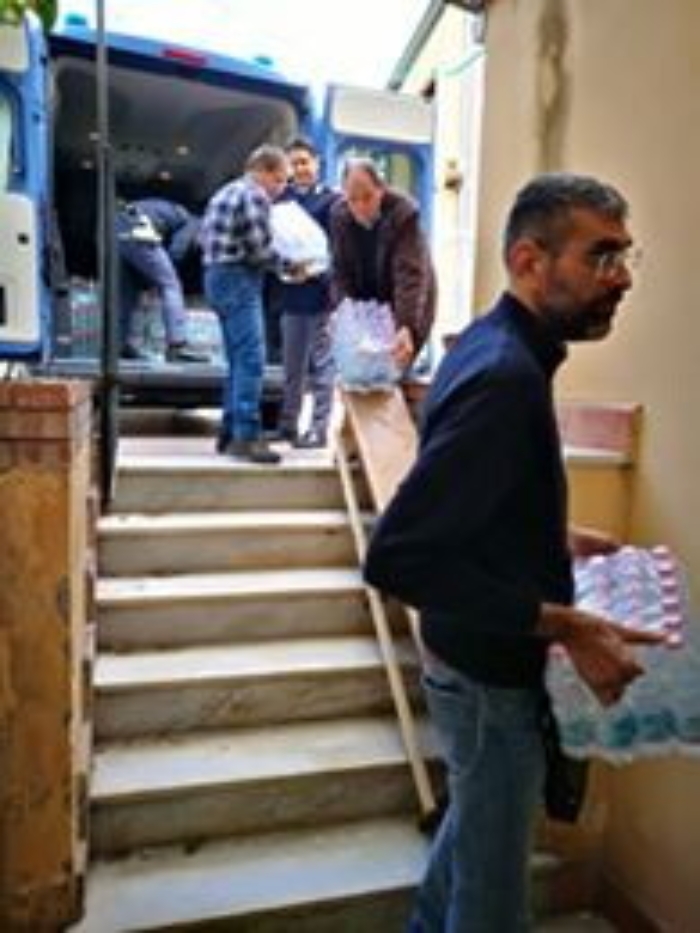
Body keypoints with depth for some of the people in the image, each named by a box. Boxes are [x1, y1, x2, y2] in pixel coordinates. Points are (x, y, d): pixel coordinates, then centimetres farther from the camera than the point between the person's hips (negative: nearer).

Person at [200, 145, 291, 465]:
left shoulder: (225, 193, 21)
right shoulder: (254, 196, -9)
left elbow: (205, 238, 19)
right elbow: (258, 249, -16)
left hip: (217, 276, 10)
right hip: (239, 281, -10)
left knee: (239, 359, 13)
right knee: (251, 359, -13)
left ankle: (230, 432, 18)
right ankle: (246, 436, -16)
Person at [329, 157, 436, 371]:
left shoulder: (404, 213, -24)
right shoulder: (339, 214, -10)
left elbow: (410, 276, -33)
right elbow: (341, 273, -8)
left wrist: (406, 327, -45)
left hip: (404, 311, -4)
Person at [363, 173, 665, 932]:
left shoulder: (494, 346, 3)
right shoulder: (504, 376, -28)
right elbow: (396, 557, -34)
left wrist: (558, 540, 10)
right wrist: (565, 626, -30)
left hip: (478, 659, 10)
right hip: (491, 675, -10)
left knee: (474, 823, 31)